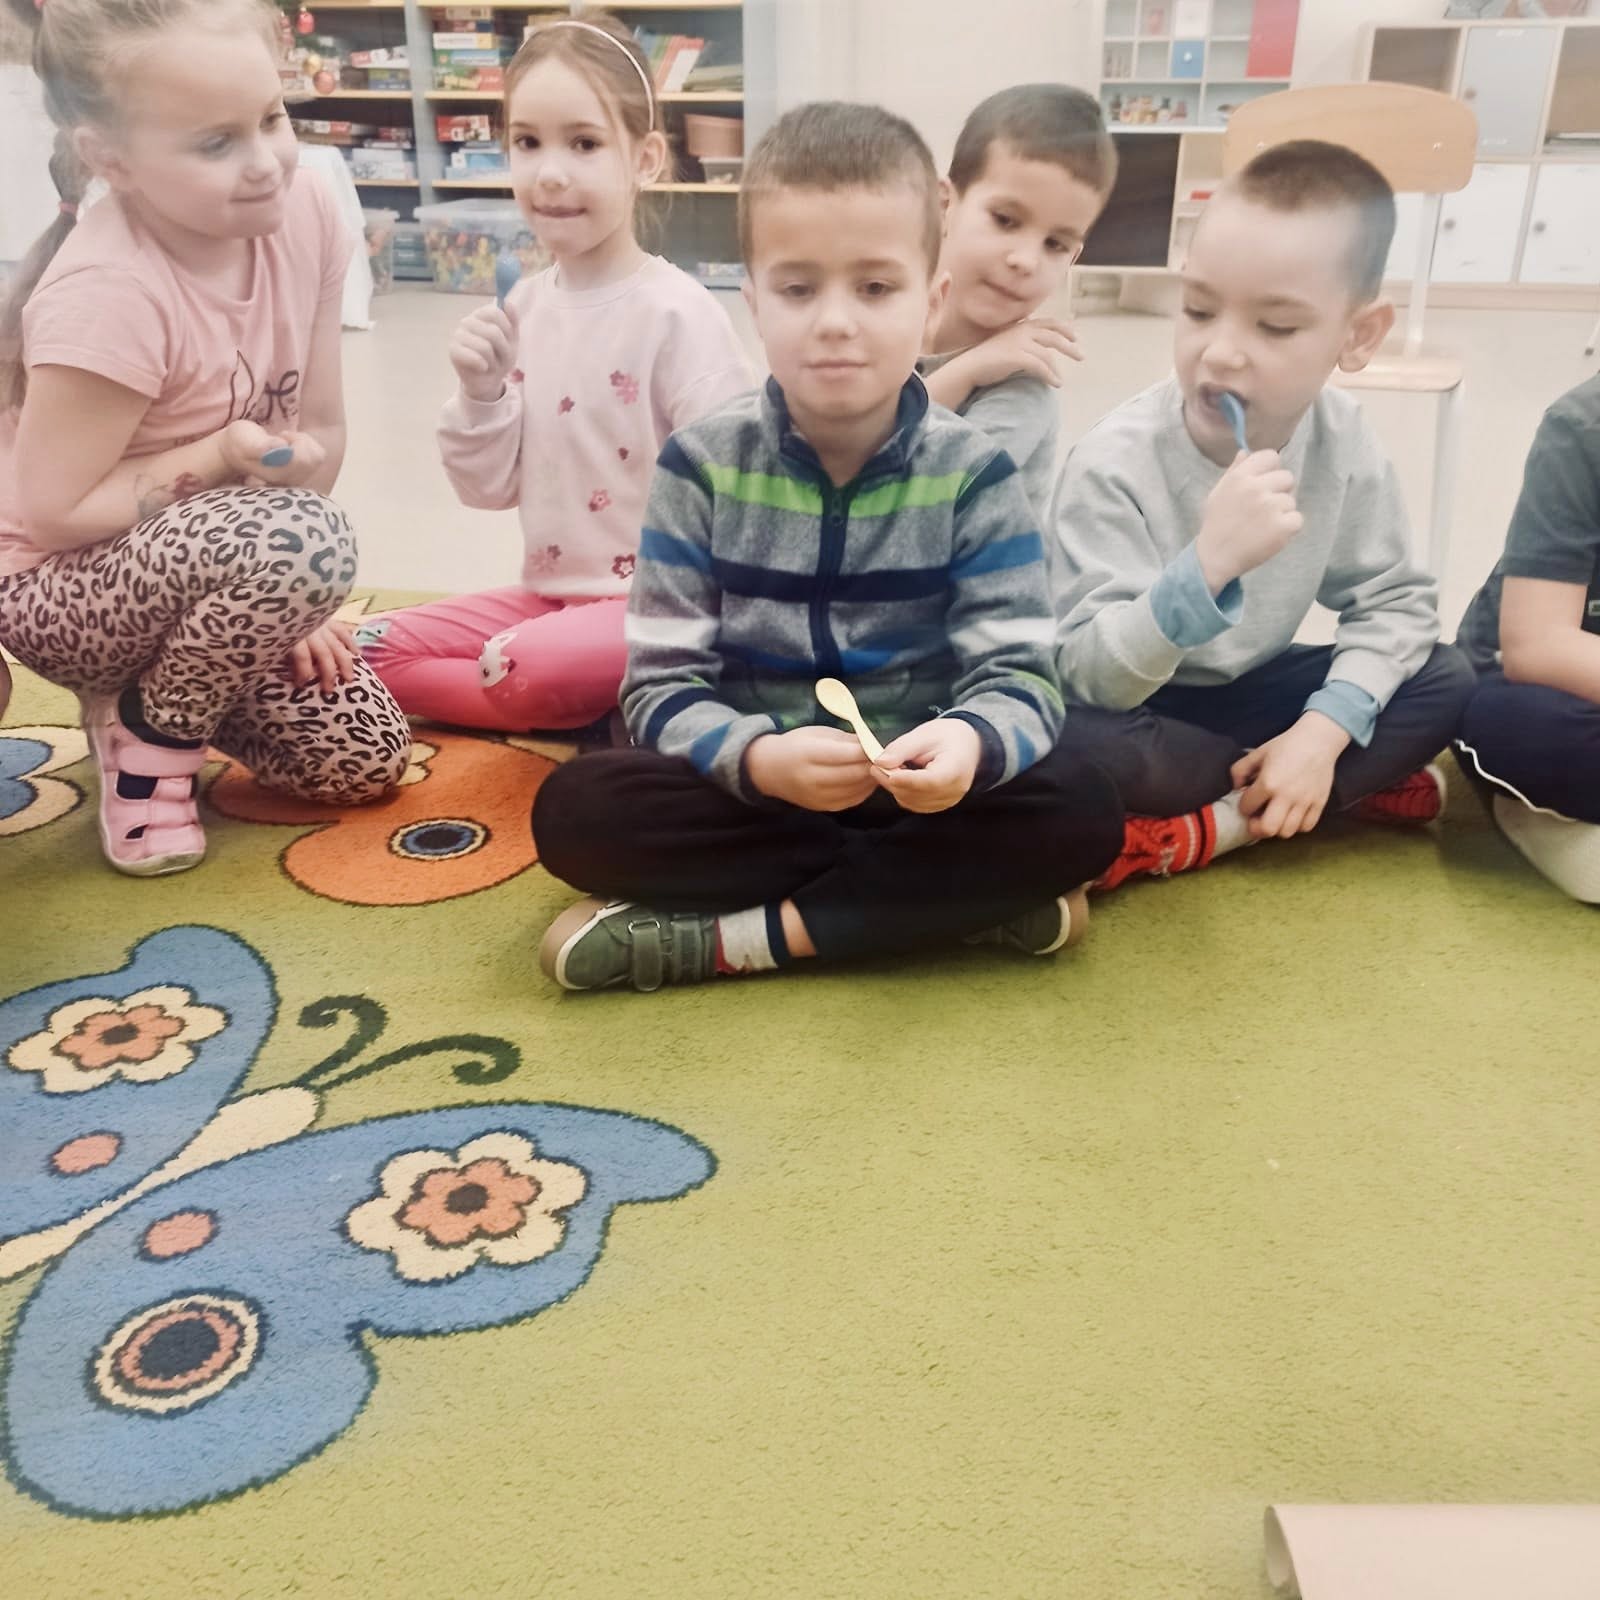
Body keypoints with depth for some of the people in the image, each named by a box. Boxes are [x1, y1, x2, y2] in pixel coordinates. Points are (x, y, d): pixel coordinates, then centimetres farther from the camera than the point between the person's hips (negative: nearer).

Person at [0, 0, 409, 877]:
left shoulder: (304, 220, -11)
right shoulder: (109, 293, -29)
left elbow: (320, 427, -3)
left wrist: (288, 599, -6)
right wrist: (220, 460, -27)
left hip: (196, 562, 7)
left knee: (366, 761, -4)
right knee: (289, 544, -36)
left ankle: (155, 682, 21)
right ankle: (142, 738, -7)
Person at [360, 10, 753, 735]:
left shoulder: (679, 313, -14)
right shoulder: (526, 306, 5)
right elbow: (490, 487, 9)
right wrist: (481, 394, -8)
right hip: (548, 589, 8)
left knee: (524, 668, -34)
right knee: (370, 652, 2)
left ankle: (618, 711, -4)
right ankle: (588, 709, 2)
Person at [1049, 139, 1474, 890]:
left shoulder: (1343, 440, -11)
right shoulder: (1117, 461, -25)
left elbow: (1393, 601, -5)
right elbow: (1092, 677, -31)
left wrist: (1322, 732, -20)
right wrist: (1206, 564, -46)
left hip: (1248, 691, 5)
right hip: (1139, 706, -5)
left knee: (1447, 682, -12)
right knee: (1063, 745, -37)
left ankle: (1200, 829, -17)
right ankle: (1357, 787, -17)